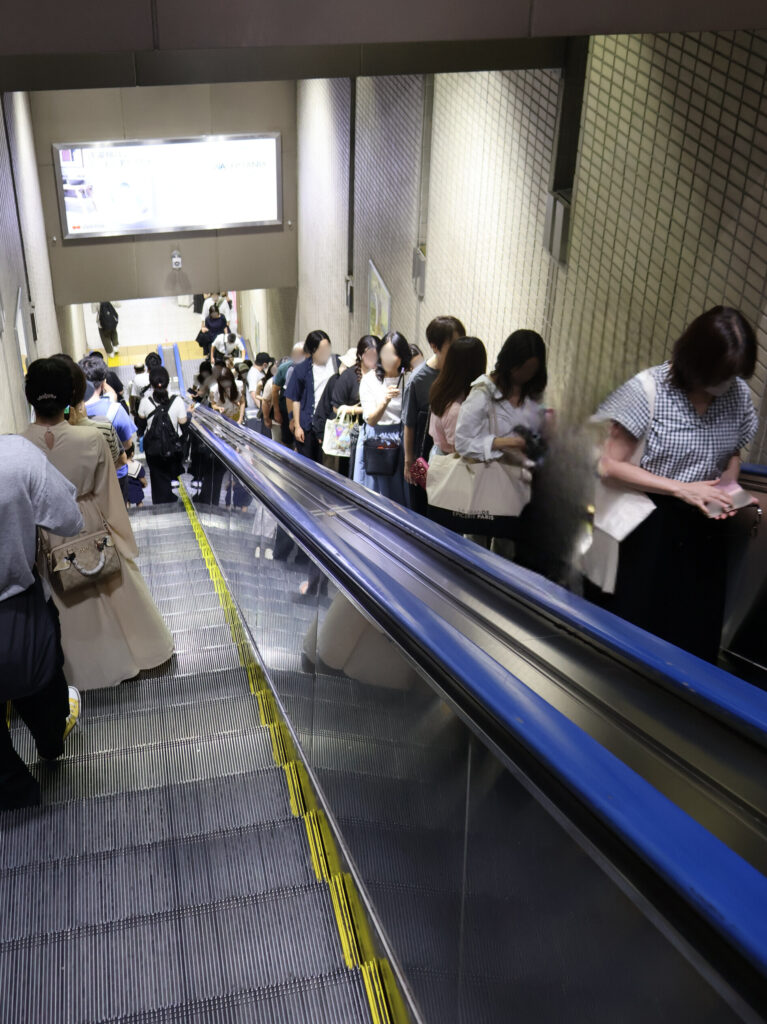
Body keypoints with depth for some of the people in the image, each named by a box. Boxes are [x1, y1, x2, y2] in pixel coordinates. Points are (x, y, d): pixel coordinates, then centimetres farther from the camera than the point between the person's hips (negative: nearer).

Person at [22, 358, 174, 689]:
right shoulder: (91, 439, -26)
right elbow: (107, 496, -13)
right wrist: (120, 536, 4)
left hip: (46, 538, 1)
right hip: (89, 528, -1)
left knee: (70, 606, 24)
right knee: (110, 593, 25)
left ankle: (87, 666, 46)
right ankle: (132, 650, 48)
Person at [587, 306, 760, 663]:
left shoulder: (739, 394, -1)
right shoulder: (649, 389, -16)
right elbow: (610, 466, -13)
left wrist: (728, 489, -6)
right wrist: (683, 489, -20)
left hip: (705, 530, 5)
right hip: (651, 526, -4)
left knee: (697, 638, 12)